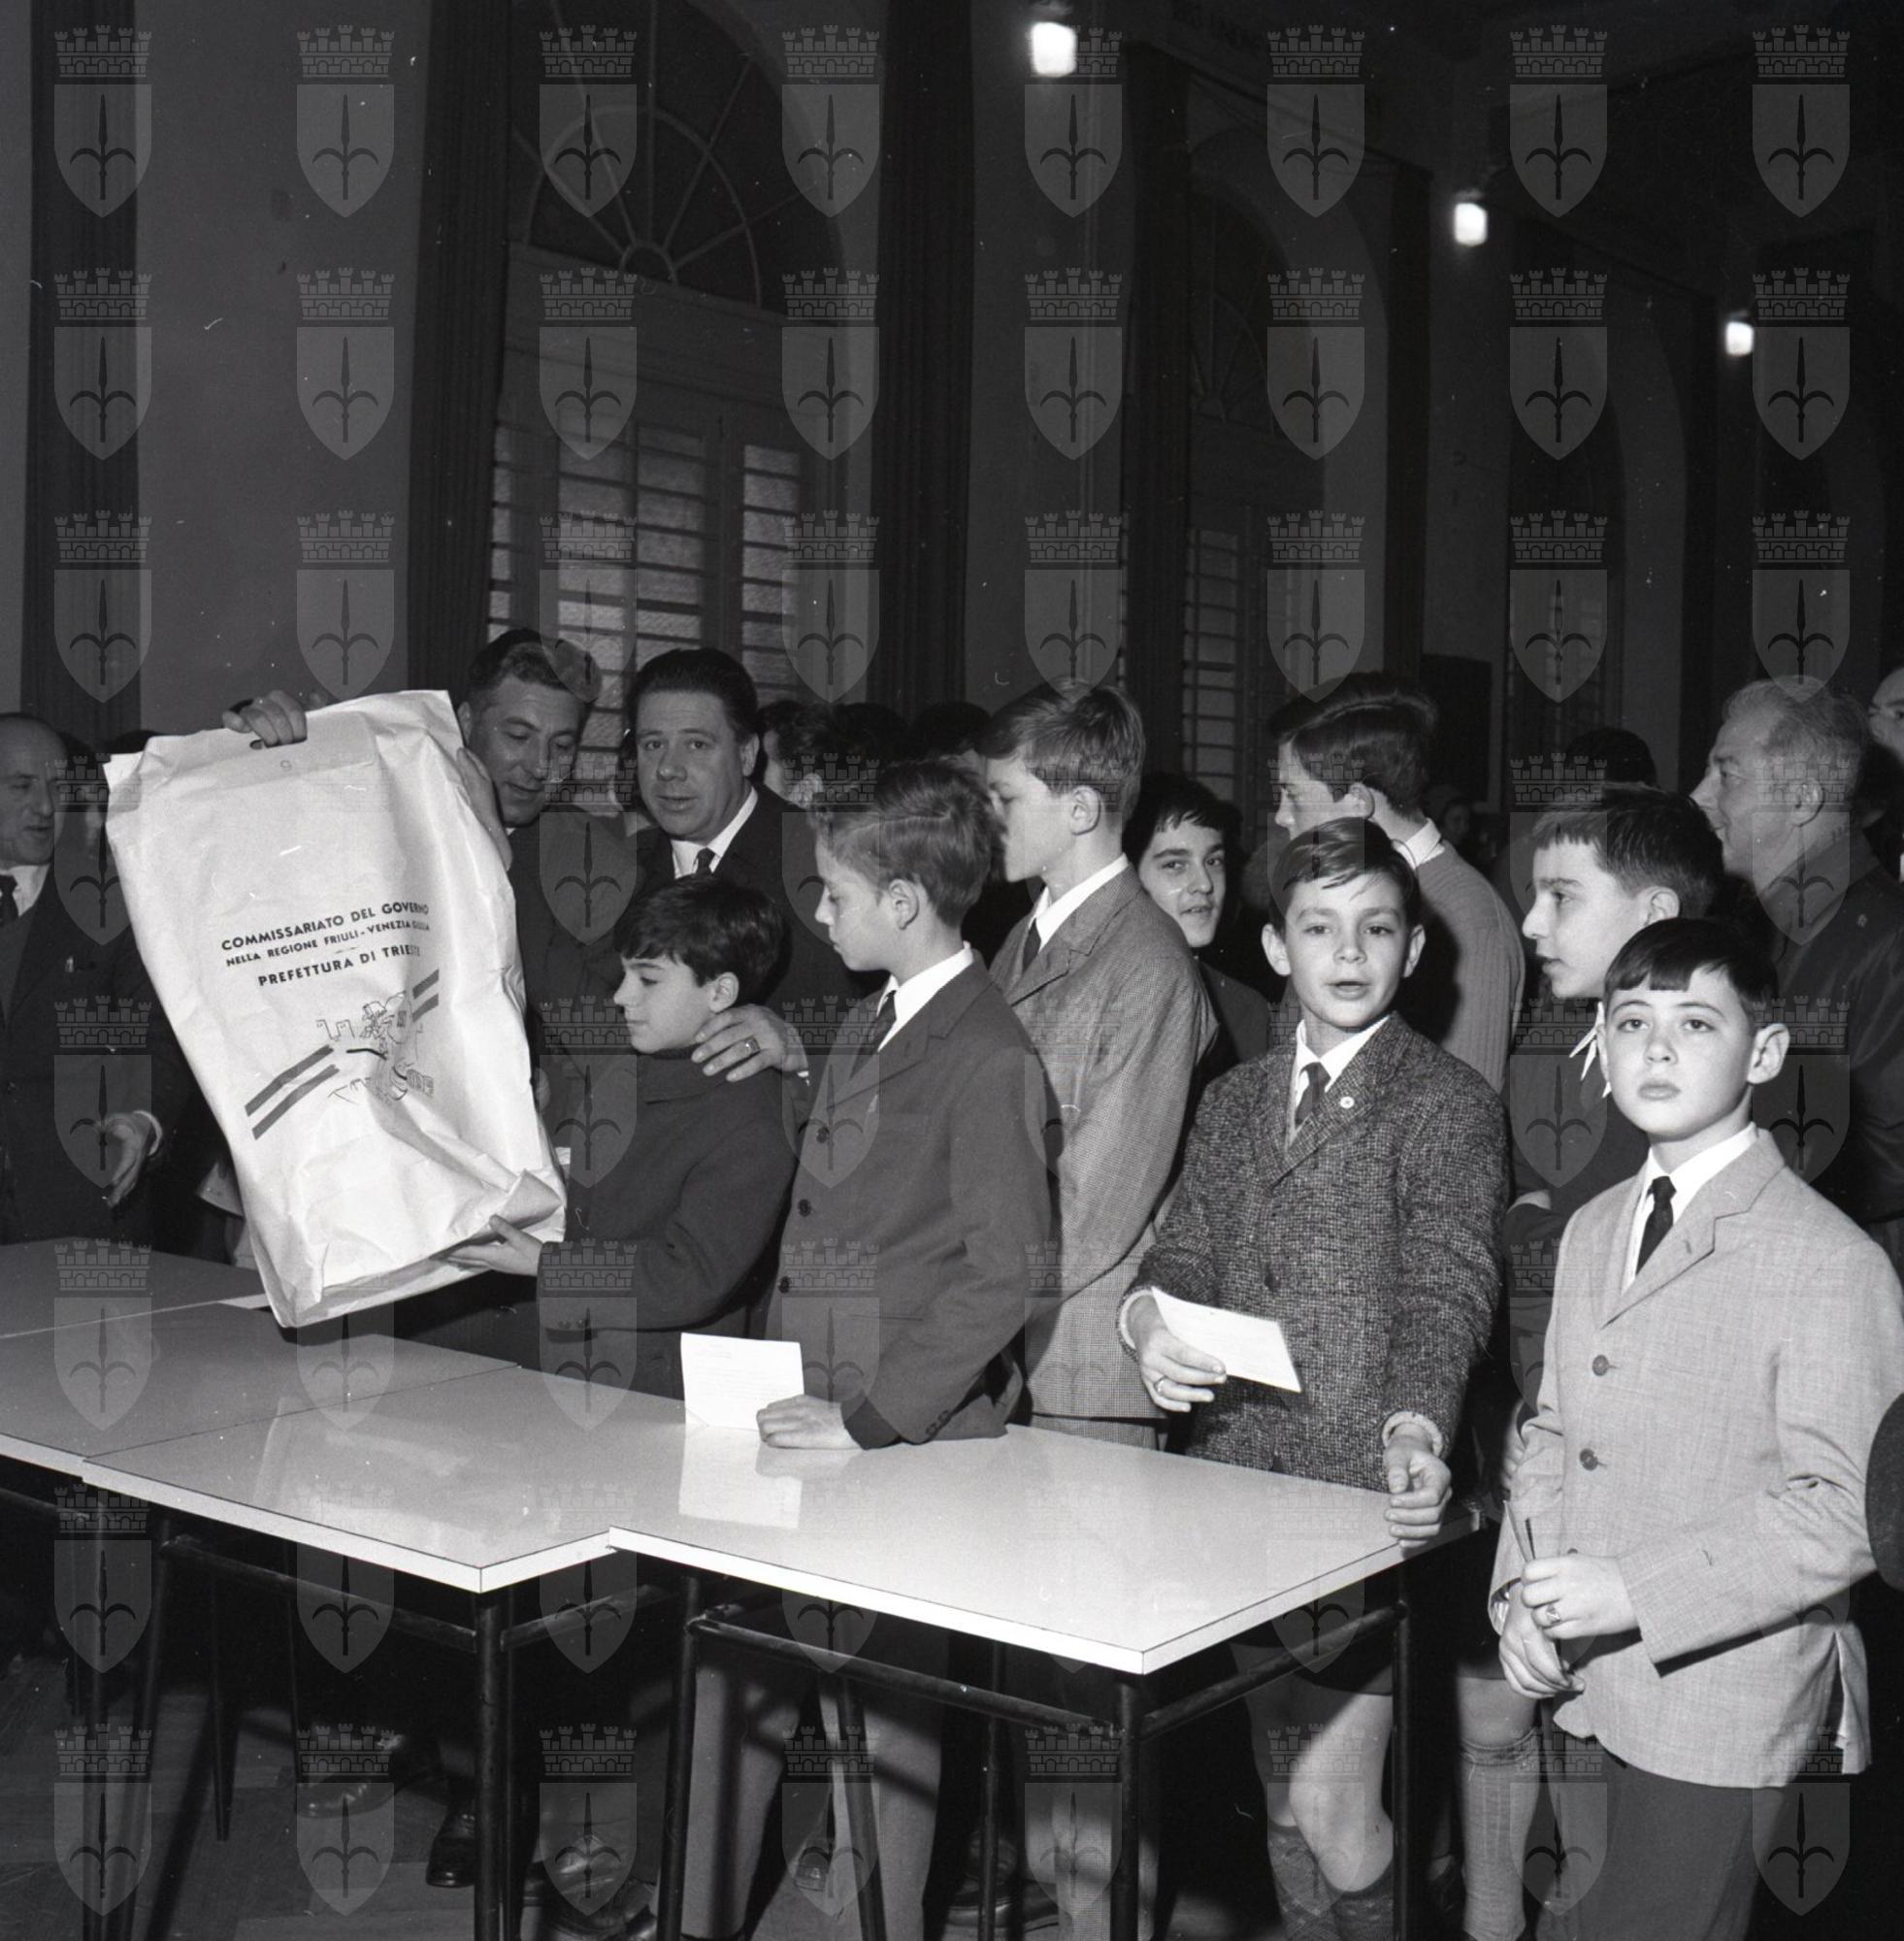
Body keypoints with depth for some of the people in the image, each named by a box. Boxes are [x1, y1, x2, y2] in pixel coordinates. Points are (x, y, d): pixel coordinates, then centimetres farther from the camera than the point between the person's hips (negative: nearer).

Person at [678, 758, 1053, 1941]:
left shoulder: (987, 1052, -14)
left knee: (899, 1698, 7)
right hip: (817, 1420, 7)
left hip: (915, 1441, -7)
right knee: (738, 1671, 10)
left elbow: (1007, 1265, -20)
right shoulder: (871, 1027, 12)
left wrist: (873, 1417, -19)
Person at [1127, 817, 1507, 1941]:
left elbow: (1449, 1291, -13)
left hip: (1364, 1492, -5)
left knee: (1332, 1799, -7)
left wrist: (1417, 1425, -31)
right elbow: (1190, 1251, 11)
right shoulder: (1235, 1102, 14)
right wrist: (1149, 1315, -13)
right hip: (1243, 1477, 6)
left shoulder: (1450, 1102, -4)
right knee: (1282, 1794, 15)